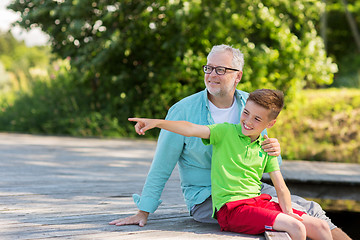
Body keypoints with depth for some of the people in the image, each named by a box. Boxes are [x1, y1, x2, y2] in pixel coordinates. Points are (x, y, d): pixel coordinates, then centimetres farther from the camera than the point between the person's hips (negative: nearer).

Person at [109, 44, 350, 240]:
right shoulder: (183, 111, -12)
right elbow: (161, 168, -6)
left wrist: (274, 152, -15)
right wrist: (143, 212, -6)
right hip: (206, 198, -6)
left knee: (310, 208, -9)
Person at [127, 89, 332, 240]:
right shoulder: (226, 132, 0)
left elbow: (281, 188, 9)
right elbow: (191, 129, -15)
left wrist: (288, 211, -9)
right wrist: (157, 122, -29)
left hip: (259, 201, 6)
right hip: (231, 207, -6)